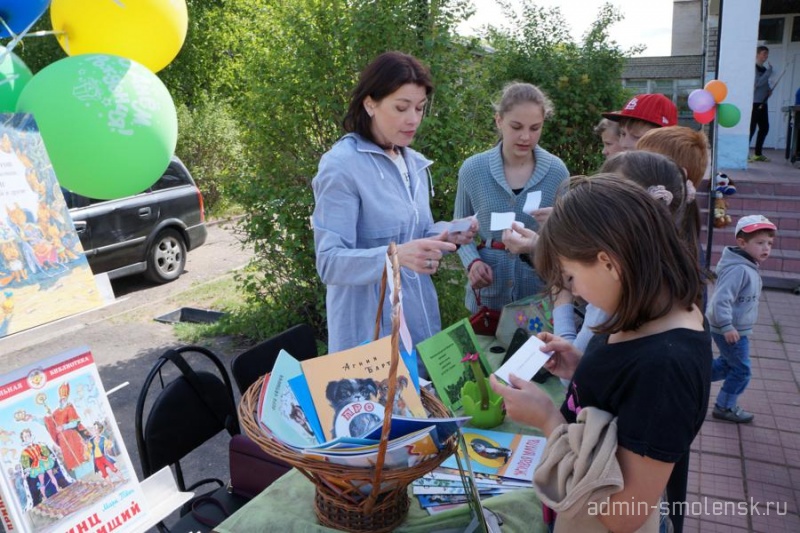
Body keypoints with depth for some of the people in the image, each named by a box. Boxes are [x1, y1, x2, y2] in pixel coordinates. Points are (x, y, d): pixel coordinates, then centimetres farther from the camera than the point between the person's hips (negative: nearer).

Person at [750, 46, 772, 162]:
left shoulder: (764, 69, 17)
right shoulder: (753, 68, -8)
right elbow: (758, 83, -19)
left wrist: (769, 90, 6)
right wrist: (769, 71, -18)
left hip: (762, 103, 9)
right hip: (754, 103, -9)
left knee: (764, 128, 9)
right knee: (751, 128, -10)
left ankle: (758, 154, 17)